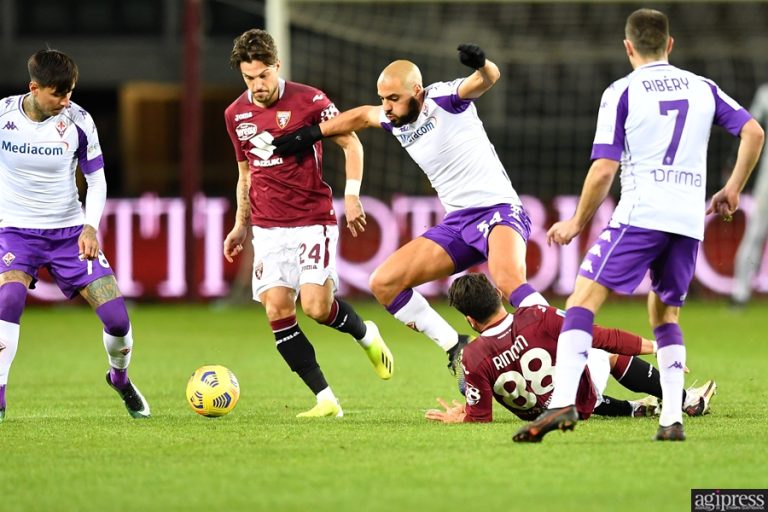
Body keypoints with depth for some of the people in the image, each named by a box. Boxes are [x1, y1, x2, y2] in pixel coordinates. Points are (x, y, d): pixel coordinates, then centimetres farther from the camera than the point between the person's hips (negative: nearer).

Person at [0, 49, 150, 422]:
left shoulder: (78, 121, -10)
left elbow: (97, 180, 1)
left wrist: (90, 226, -13)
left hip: (70, 232, 1)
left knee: (116, 316, -7)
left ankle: (120, 378, 26)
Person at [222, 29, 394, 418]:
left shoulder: (308, 101, -7)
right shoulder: (236, 115, 8)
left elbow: (351, 144, 0)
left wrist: (352, 196, -10)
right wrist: (240, 225, 19)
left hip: (313, 221, -4)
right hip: (267, 228, 4)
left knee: (315, 306, -16)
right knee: (277, 309, -11)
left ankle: (366, 335, 19)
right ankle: (325, 399, -7)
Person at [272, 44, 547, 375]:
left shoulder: (443, 98, -11)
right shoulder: (396, 120, 10)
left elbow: (488, 78, -28)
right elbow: (362, 115, 31)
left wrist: (481, 64, -51)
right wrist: (311, 134, 28)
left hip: (498, 209, -8)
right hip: (457, 224, 8)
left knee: (508, 280, -37)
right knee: (383, 284, 0)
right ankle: (456, 348, 2)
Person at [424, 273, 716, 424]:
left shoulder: (473, 358, -27)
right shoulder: (537, 318, -29)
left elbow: (480, 418, -22)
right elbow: (600, 337, -20)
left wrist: (459, 418, 1)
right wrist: (652, 346, -10)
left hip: (536, 415, 2)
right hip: (582, 402, -2)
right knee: (610, 354, 26)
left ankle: (633, 409, 43)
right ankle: (688, 401, 38)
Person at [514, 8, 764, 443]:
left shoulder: (621, 93, 3)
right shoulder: (703, 88, 15)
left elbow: (604, 170, -3)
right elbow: (754, 133, 8)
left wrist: (578, 223, 9)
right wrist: (733, 190, 20)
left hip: (641, 213, -5)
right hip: (690, 219, 5)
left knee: (584, 299, -7)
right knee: (667, 313, 20)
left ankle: (563, 402, -26)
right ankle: (672, 419, 7)